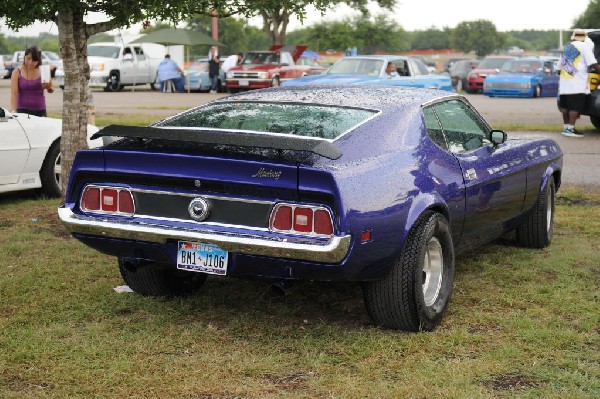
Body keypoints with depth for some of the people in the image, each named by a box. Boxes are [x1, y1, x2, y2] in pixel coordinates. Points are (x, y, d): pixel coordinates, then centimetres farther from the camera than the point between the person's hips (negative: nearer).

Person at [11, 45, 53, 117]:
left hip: (40, 111, 2)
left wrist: (49, 87, -24)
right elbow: (14, 93, -10)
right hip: (23, 110, -2)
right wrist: (13, 111, -23)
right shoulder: (17, 72, -3)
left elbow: (51, 90, 0)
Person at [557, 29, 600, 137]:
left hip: (564, 83, 7)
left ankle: (565, 127, 19)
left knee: (565, 106, 13)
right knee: (576, 107, -7)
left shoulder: (566, 48, 19)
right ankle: (570, 129, -12)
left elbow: (560, 66, 24)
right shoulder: (585, 46, -2)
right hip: (577, 83, -7)